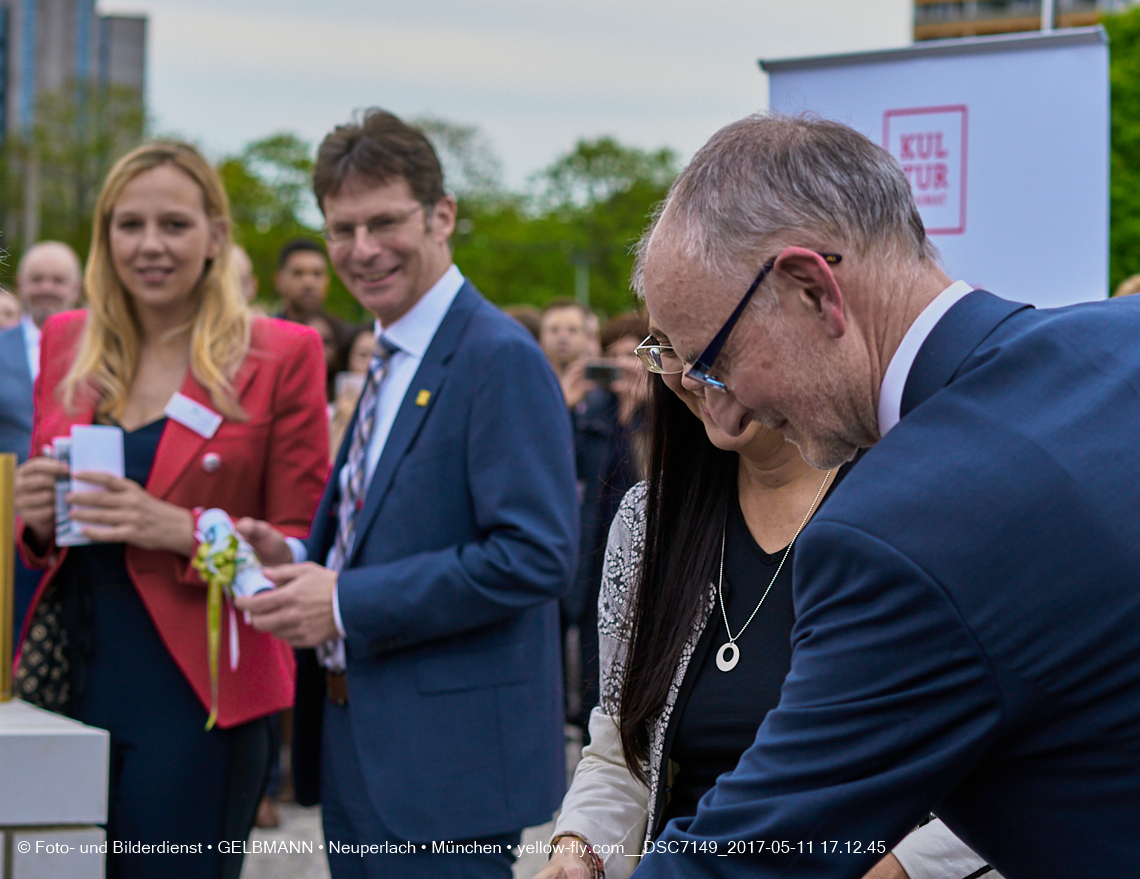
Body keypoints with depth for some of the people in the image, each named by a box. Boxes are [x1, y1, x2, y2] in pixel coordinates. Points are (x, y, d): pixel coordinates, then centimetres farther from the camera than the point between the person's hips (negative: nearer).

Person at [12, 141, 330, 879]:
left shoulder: (281, 355, -2)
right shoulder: (65, 342, 11)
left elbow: (302, 545, -3)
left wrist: (184, 531, -18)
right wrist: (37, 520, -4)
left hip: (197, 697, -4)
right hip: (68, 682, 4)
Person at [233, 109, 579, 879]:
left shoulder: (501, 360, -14)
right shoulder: (393, 361, 16)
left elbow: (538, 557, -22)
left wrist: (347, 604, -20)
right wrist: (299, 561, 4)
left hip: (445, 762, -9)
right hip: (359, 756, 9)